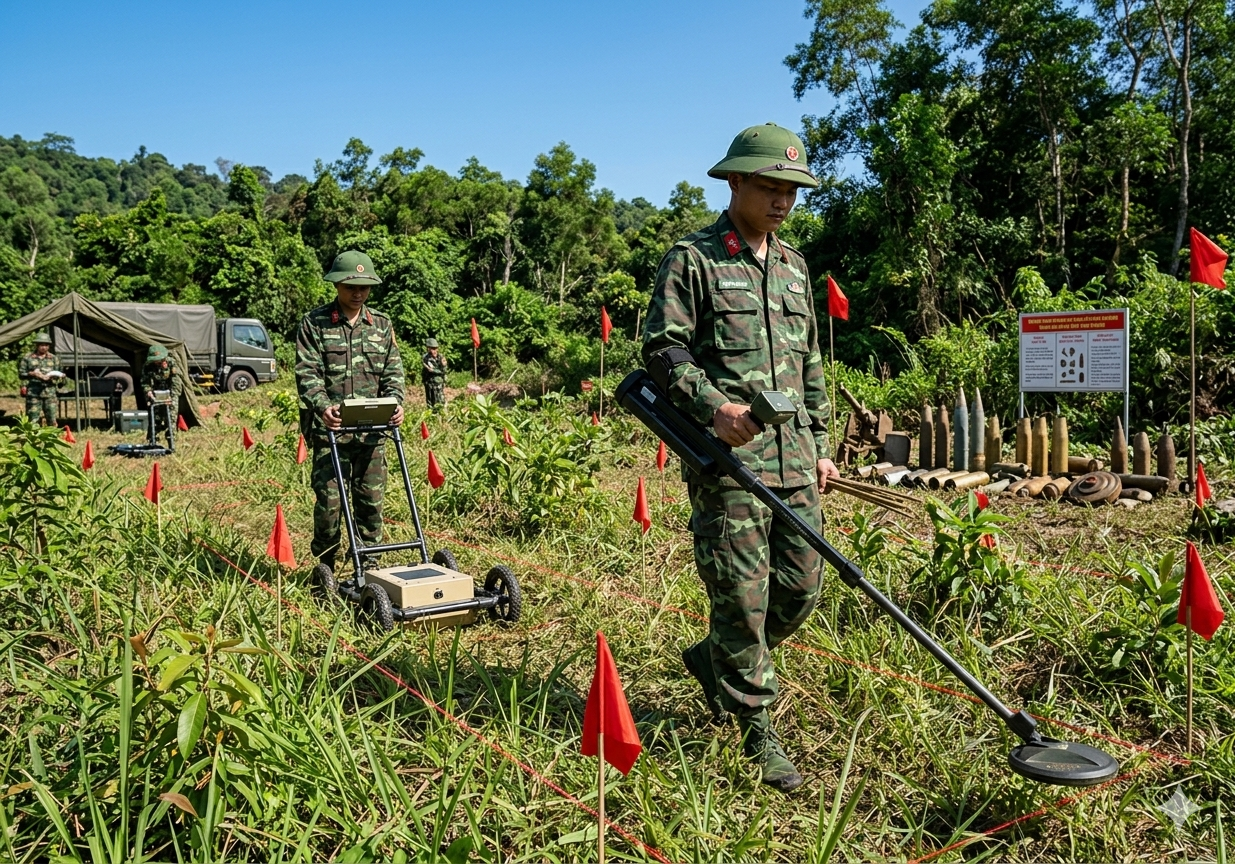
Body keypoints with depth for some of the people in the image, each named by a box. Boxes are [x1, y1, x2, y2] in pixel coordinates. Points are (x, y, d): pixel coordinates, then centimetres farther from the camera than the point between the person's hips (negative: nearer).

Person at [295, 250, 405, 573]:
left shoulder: (382, 324, 12)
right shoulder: (314, 323, 2)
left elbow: (393, 372, 10)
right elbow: (307, 372, -5)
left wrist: (395, 402, -9)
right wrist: (322, 405, -22)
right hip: (330, 428, -3)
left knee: (371, 499, 6)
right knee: (328, 499, -3)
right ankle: (325, 564, 16)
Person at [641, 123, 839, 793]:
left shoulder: (793, 265, 19)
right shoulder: (691, 259, -1)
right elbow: (662, 347, -9)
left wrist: (819, 444, 20)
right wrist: (712, 406, -23)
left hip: (792, 459, 7)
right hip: (725, 457, -7)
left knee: (800, 590, 9)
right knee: (741, 595, -2)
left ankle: (712, 660, 33)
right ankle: (757, 729, 13)